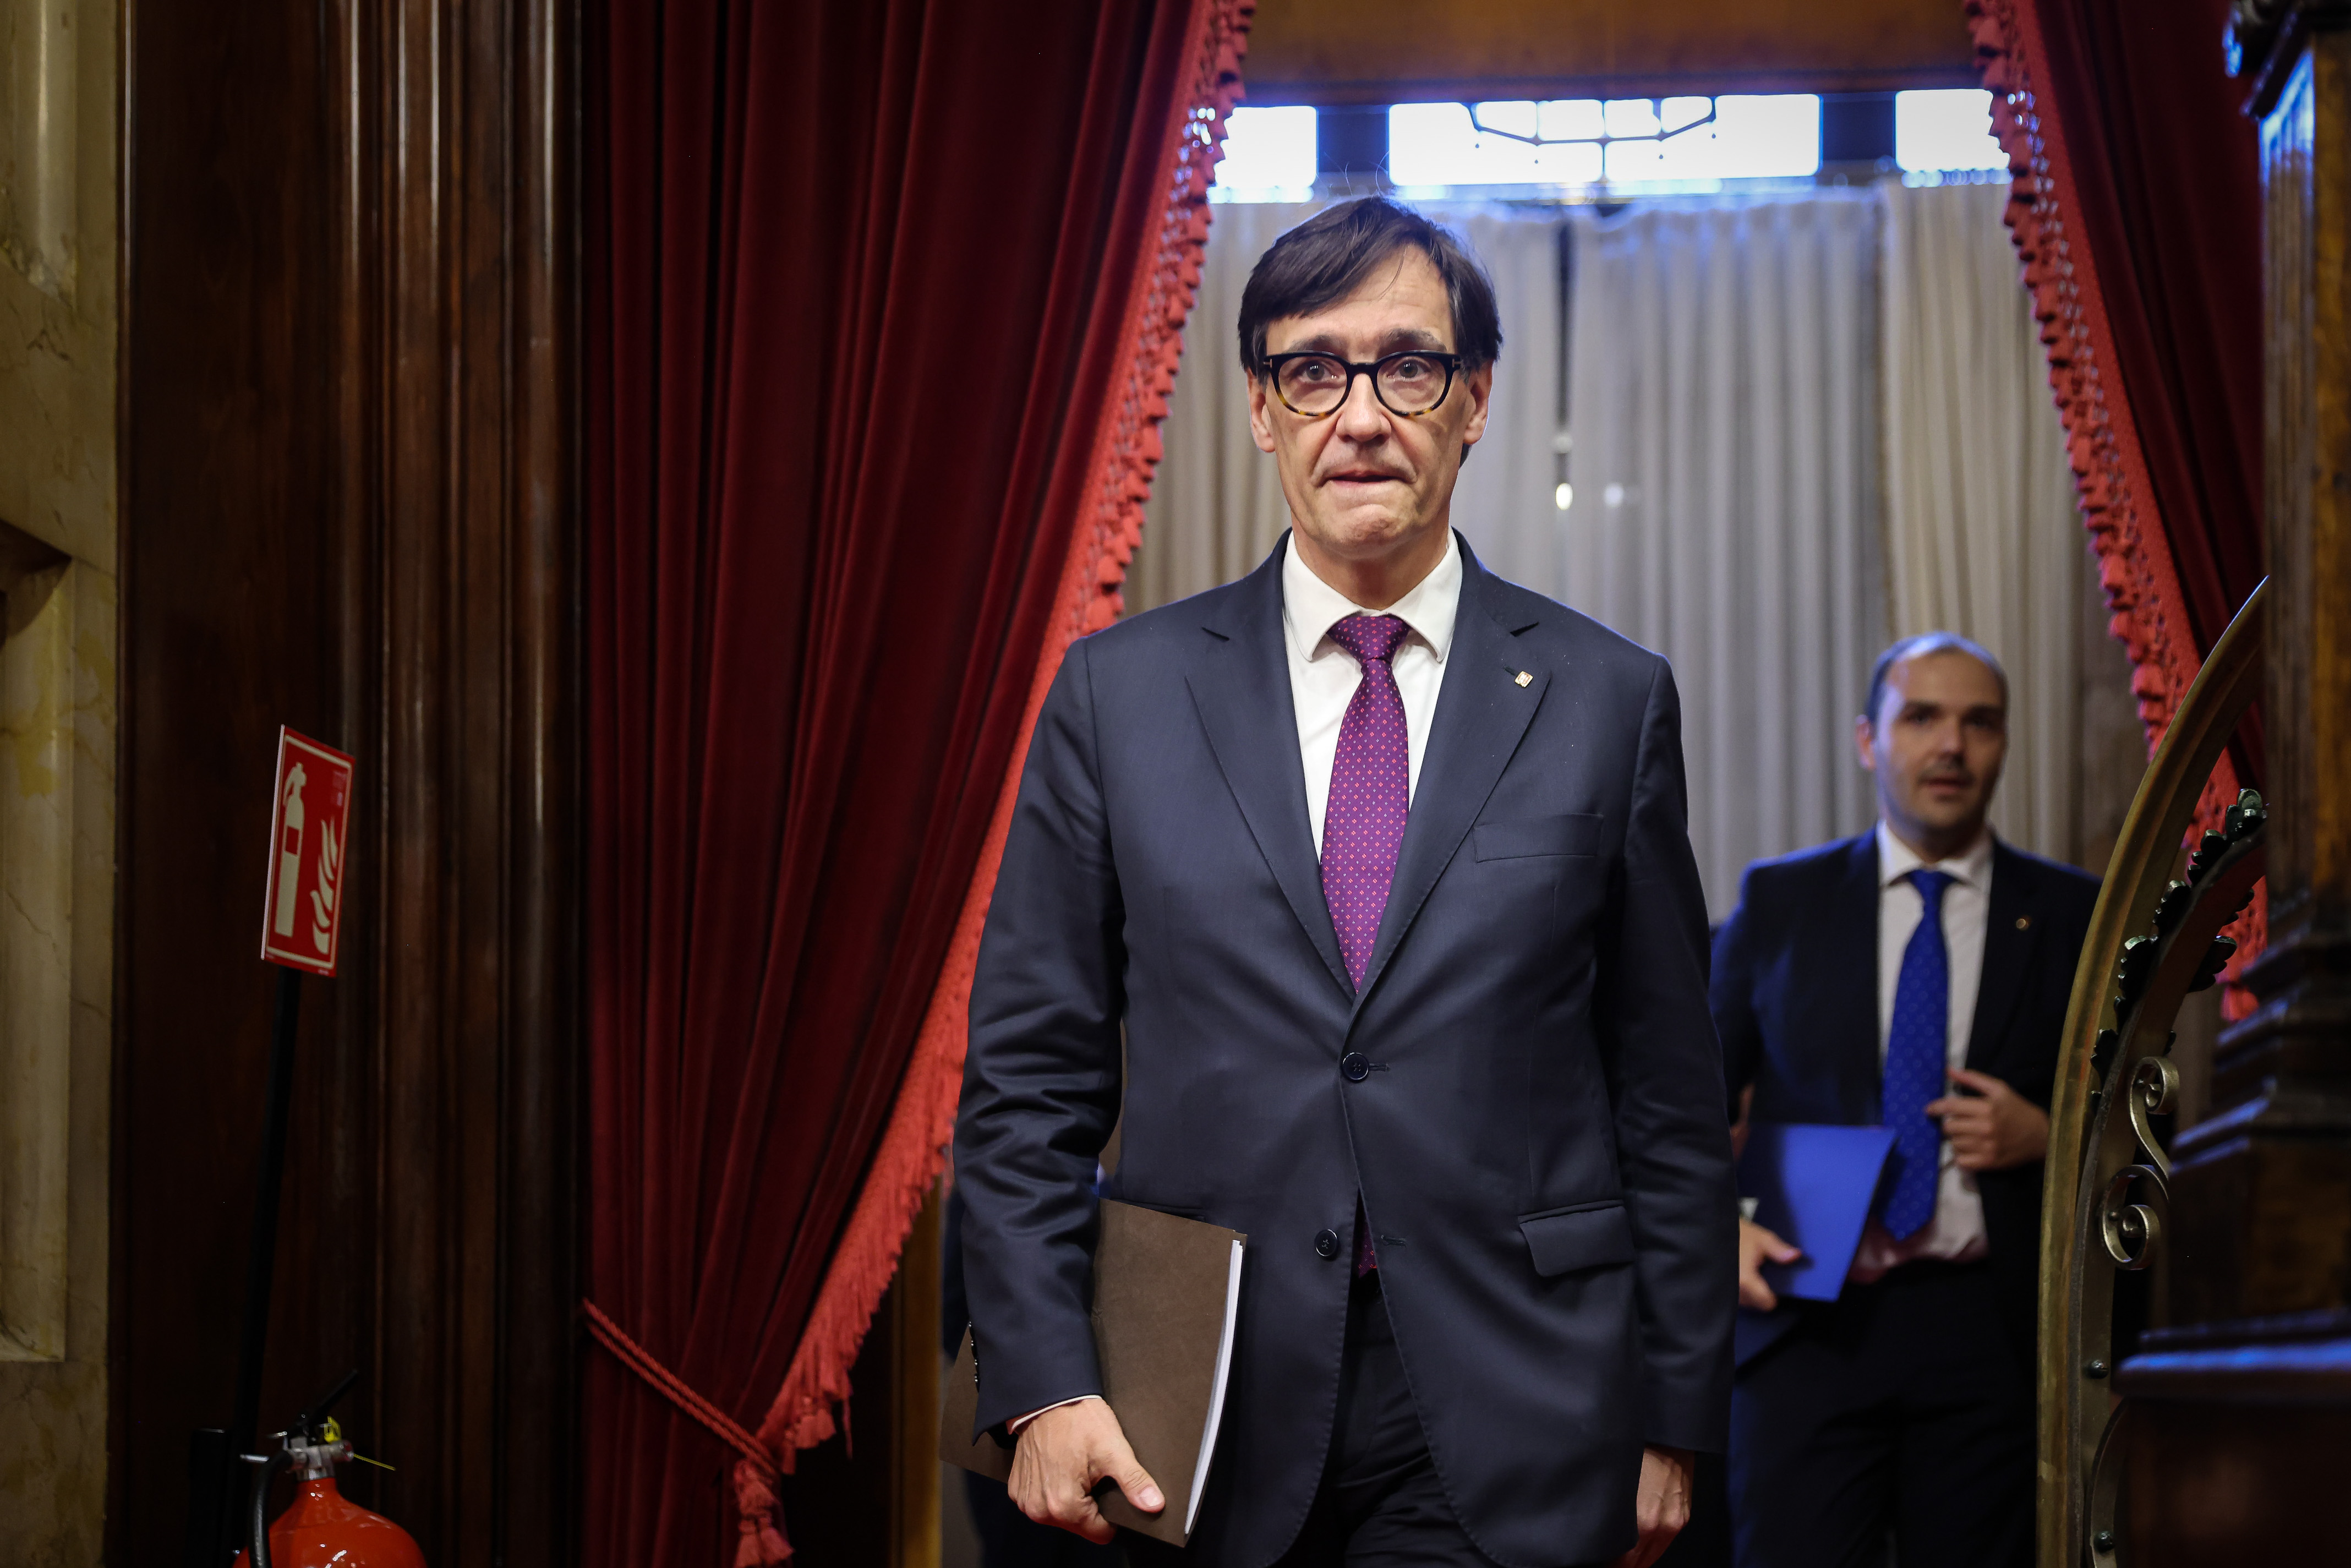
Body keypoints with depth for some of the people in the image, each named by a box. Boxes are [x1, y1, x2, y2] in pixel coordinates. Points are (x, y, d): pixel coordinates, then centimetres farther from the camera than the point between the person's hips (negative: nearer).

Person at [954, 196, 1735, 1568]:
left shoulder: (1608, 701, 4)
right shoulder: (1119, 693, 5)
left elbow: (1669, 1095, 6)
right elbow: (1029, 1077, 5)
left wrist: (1674, 1418, 5)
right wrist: (1043, 1386, -5)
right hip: (1207, 1431, 1)